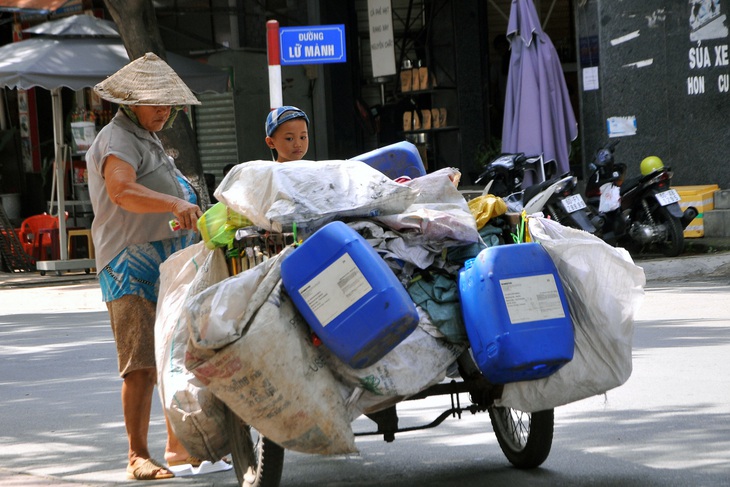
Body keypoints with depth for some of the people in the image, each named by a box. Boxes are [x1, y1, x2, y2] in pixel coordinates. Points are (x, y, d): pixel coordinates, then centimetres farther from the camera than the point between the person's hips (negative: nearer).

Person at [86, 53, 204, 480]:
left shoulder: (148, 141, 22)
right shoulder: (118, 140, -10)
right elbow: (122, 191, -31)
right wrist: (174, 204, -43)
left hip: (170, 269, 10)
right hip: (132, 271, -10)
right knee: (143, 365, -14)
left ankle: (178, 447, 19)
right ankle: (138, 456, -12)